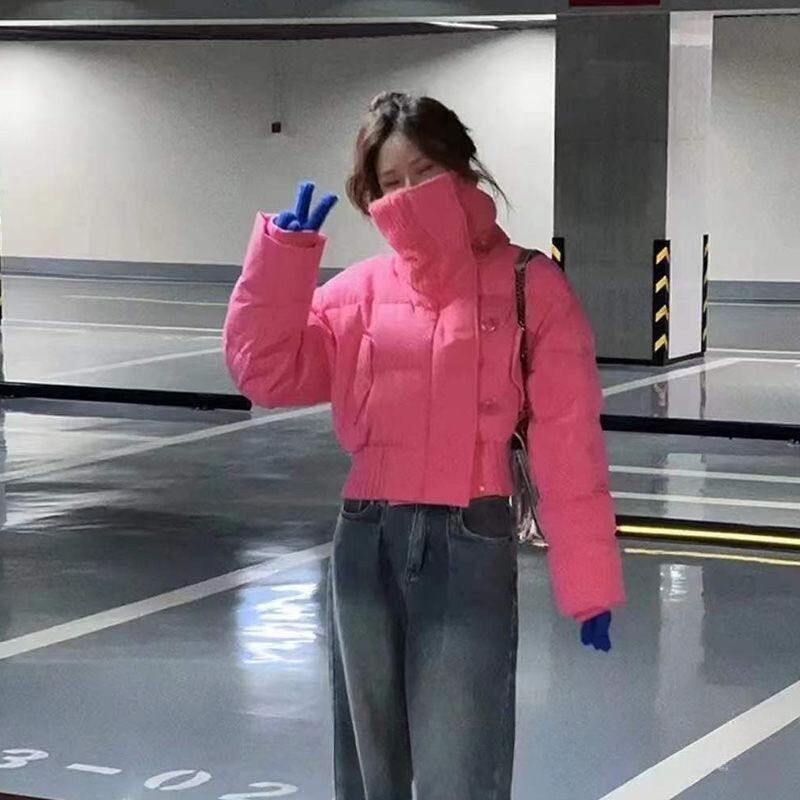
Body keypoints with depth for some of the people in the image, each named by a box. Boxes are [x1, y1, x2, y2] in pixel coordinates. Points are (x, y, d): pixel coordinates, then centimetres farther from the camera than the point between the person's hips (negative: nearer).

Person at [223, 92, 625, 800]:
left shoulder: (531, 288, -4)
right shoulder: (363, 291, 7)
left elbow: (569, 447, -5)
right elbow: (265, 370, 2)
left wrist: (588, 584, -6)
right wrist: (286, 249, -6)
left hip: (471, 550, -4)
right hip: (368, 546, 4)